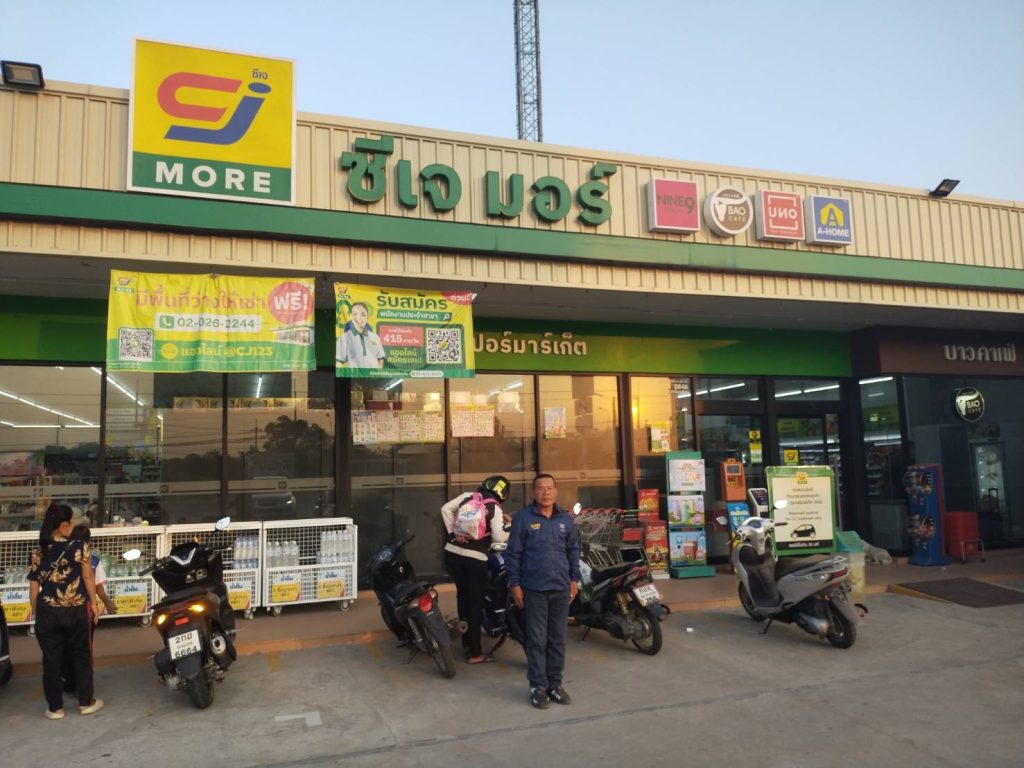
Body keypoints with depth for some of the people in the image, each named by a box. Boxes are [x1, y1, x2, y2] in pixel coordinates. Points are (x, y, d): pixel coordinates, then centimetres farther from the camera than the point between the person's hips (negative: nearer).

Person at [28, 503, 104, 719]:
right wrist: (93, 603, 5)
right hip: (76, 611, -1)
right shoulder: (80, 546, -9)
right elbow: (88, 578, -6)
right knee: (81, 656, 13)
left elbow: (33, 589, 0)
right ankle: (86, 702, 21)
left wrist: (36, 614, 11)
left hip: (47, 612, 2)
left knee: (51, 660, 11)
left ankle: (55, 707, 19)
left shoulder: (39, 553, -2)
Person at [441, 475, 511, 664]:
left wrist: (452, 531, 7)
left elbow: (445, 509, 3)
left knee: (462, 597, 20)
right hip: (475, 559, -5)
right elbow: (498, 537, -14)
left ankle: (467, 643, 29)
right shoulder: (495, 508, -4)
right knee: (475, 603, 5)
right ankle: (475, 653, 7)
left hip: (452, 553, 5)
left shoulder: (466, 496, 9)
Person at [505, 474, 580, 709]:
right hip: (534, 589, -4)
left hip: (561, 588, 4)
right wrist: (515, 584, -6)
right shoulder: (523, 518, -5)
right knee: (537, 640, 2)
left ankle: (555, 683, 22)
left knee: (558, 639, 11)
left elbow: (573, 550, 14)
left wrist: (574, 579, 10)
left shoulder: (565, 519, 7)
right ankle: (538, 686, 12)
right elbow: (513, 553, -4)